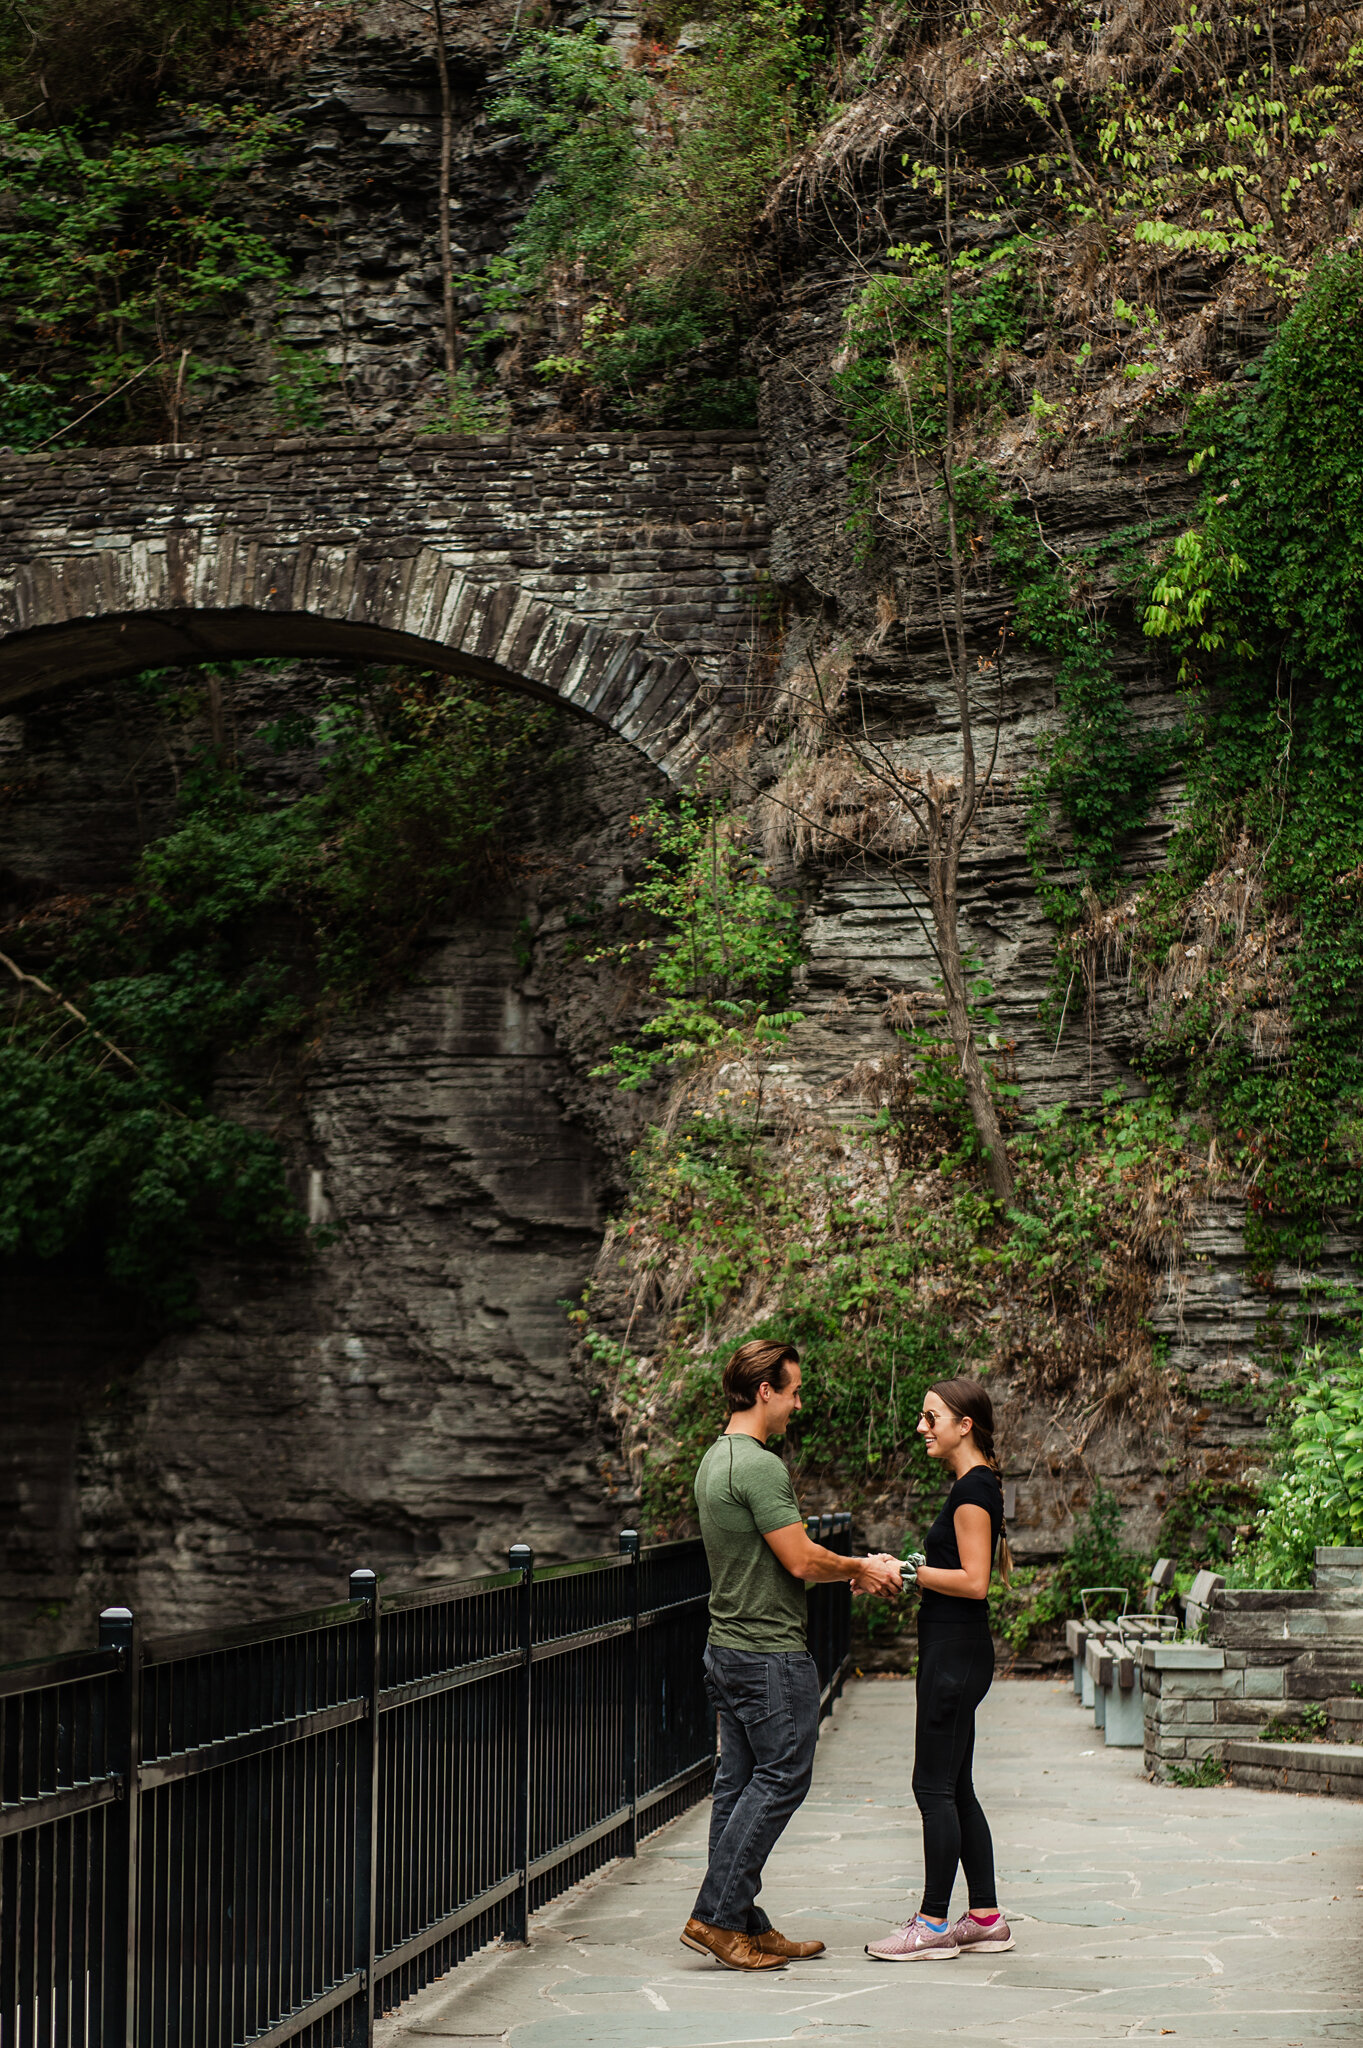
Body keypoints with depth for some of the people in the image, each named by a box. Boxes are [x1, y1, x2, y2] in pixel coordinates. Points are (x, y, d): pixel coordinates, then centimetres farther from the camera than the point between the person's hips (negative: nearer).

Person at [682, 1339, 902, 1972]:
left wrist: (851, 1570, 17)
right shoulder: (760, 1466, -18)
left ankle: (743, 1926, 14)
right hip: (771, 1654, -10)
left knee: (739, 1785, 10)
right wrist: (860, 1567, -2)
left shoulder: (714, 1461, 14)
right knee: (781, 1778, -4)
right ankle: (718, 1916, -4)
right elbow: (801, 1561, -20)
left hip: (728, 1650, 10)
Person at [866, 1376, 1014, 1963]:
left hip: (955, 1653, -10)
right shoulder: (973, 1485, 15)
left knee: (934, 1786, -5)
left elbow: (972, 1581, -21)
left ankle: (933, 1925, 0)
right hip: (955, 1650, 10)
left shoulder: (973, 1489, -15)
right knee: (954, 1788, 12)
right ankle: (986, 1919, 17)